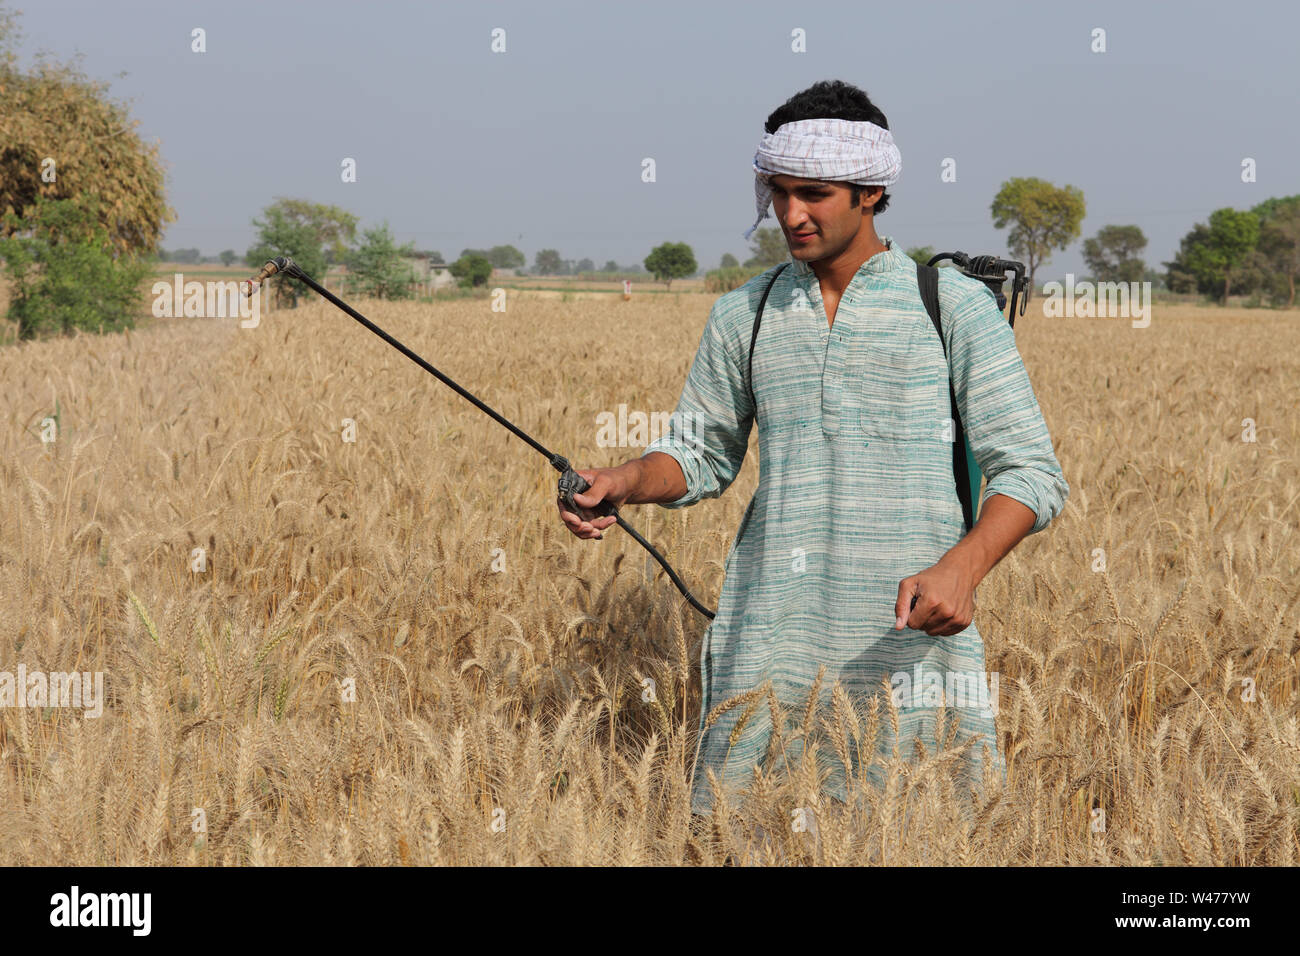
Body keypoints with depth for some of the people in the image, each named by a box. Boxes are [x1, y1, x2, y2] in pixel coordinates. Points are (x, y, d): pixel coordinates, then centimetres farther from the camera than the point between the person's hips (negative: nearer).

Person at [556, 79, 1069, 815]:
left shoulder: (956, 307, 0)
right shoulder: (746, 314, 11)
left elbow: (1031, 473, -3)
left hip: (910, 637, -3)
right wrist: (622, 481, -1)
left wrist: (963, 567, -21)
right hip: (768, 643, 3)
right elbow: (702, 455, 20)